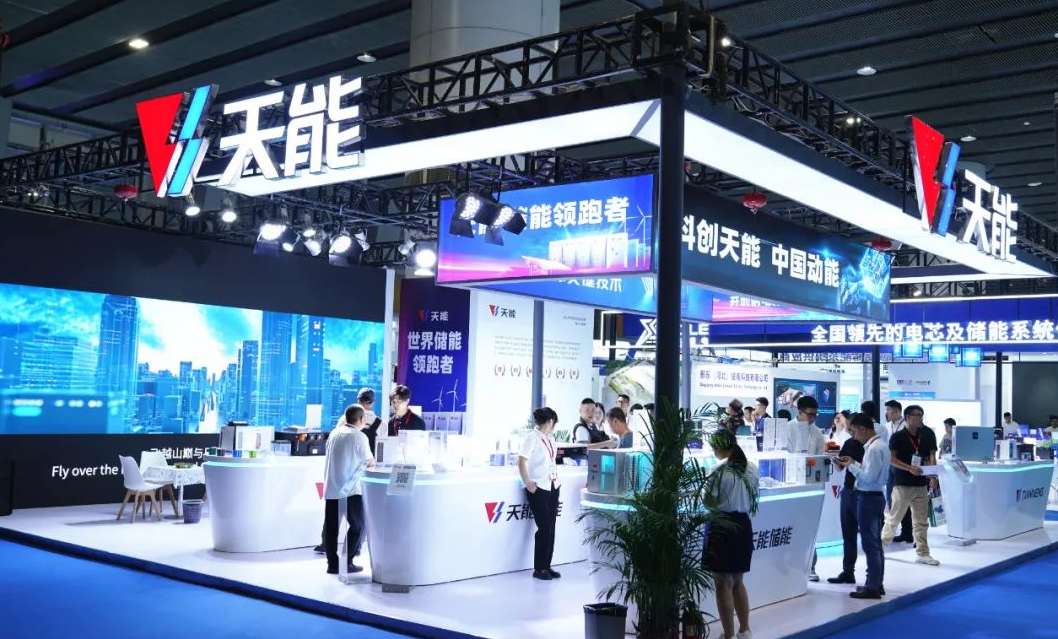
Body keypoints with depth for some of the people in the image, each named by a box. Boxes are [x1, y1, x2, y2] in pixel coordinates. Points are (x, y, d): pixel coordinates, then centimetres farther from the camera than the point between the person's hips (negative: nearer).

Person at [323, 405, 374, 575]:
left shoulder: (334, 433, 6)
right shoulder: (359, 437, -10)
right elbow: (370, 463, -3)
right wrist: (371, 461, 18)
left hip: (330, 488, 6)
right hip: (350, 489, -6)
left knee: (331, 527, 8)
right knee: (357, 525, 7)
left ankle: (333, 564, 11)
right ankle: (347, 562, 4)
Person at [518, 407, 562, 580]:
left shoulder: (550, 438, 13)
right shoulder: (532, 437, -11)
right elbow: (521, 462, -15)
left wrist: (557, 479, 14)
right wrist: (528, 483, -18)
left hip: (552, 487, 8)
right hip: (538, 488, -8)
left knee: (550, 527, 8)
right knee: (544, 527, -6)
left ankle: (546, 566, 16)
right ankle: (539, 569, 4)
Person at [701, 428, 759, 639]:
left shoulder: (720, 470, -14)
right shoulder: (751, 469, 5)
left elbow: (709, 503, -11)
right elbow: (752, 499, 11)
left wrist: (706, 490, 8)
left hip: (723, 528, -7)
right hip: (744, 527, 7)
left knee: (723, 584, 3)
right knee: (737, 581, 20)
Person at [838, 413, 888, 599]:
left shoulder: (874, 449, -19)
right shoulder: (878, 445, 12)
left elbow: (869, 477, -22)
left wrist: (852, 466, -11)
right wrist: (855, 464, 5)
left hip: (868, 498, -10)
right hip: (875, 496, 10)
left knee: (870, 543, -4)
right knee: (875, 543, 16)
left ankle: (872, 587, 1)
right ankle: (877, 583, 25)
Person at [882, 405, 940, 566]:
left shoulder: (926, 435, 10)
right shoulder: (898, 437, -6)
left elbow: (932, 456, 14)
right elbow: (891, 459, -11)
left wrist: (932, 474, -2)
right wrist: (909, 468, -23)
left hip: (921, 484, 5)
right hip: (902, 484, -5)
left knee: (921, 521, 7)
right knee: (894, 518, 1)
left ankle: (923, 553, 12)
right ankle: (881, 545, 17)